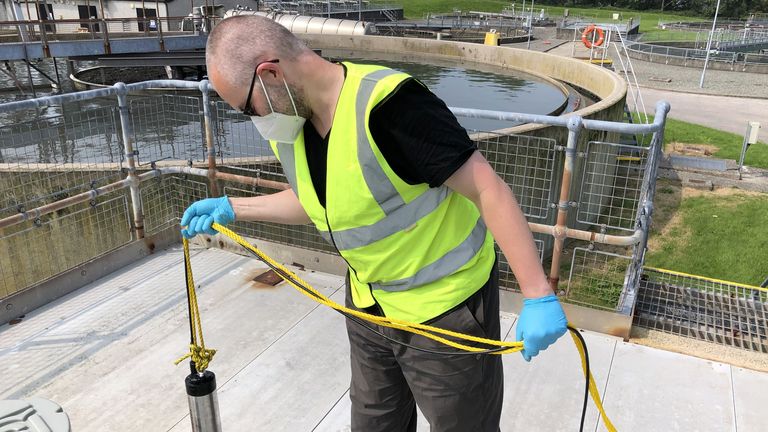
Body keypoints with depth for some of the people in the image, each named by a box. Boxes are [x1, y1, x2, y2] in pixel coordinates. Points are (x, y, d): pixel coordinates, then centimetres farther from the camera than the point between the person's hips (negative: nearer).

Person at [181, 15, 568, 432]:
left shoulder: (385, 103, -30)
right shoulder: (287, 124, -3)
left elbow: (489, 190, -27)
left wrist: (538, 296, -28)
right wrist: (231, 208, 12)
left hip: (446, 308, -7)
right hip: (368, 305, 8)